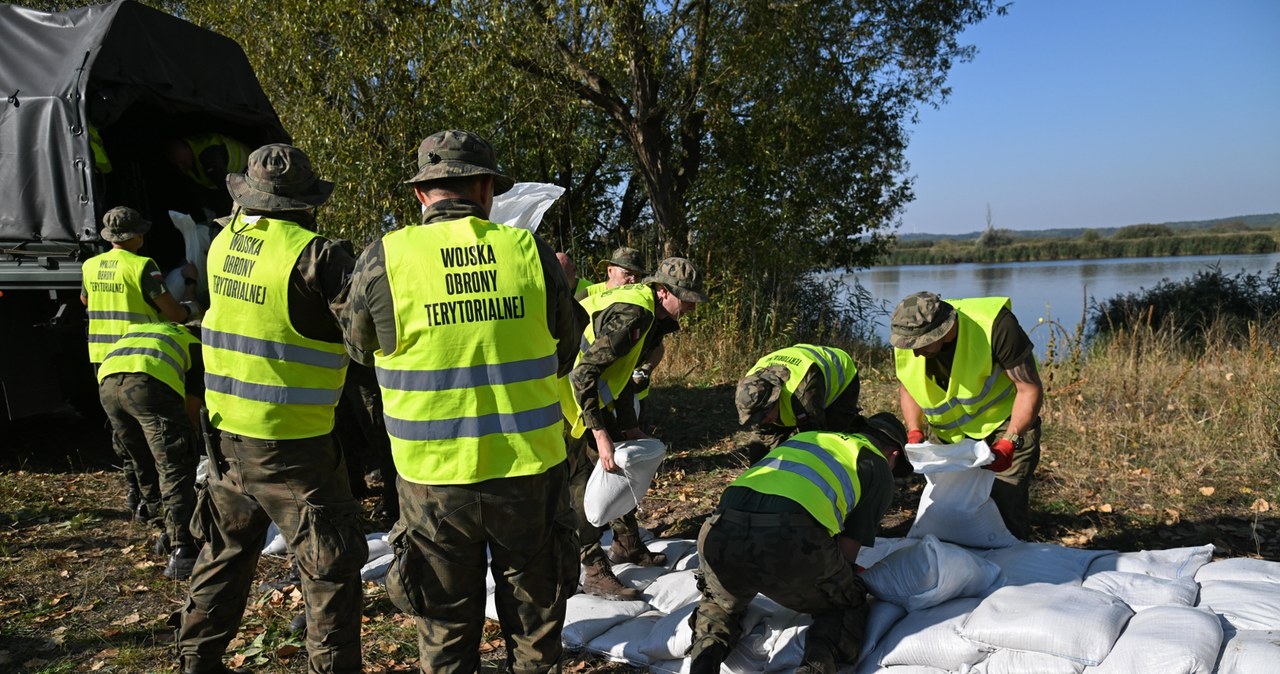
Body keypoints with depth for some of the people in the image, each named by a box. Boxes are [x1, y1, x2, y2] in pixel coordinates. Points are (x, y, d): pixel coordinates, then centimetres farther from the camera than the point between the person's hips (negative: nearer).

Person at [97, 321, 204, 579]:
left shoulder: (137, 330, 43)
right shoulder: (197, 344, 29)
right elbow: (192, 406, 20)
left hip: (106, 382, 6)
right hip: (148, 382, -5)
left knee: (148, 464, 23)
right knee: (176, 470, 2)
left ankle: (174, 533, 31)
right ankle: (182, 553, -3)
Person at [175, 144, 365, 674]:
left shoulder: (223, 242, 2)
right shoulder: (312, 256, -19)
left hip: (228, 429, 8)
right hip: (290, 441, -7)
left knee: (226, 552, 24)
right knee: (332, 567, 5)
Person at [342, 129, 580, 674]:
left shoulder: (382, 261, -9)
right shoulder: (530, 251, -6)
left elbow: (361, 349, 9)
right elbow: (563, 356, 6)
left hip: (436, 479, 0)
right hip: (530, 470, 1)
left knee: (446, 630, 18)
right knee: (535, 622, 20)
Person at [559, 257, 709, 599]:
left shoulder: (643, 310, 6)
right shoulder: (630, 314, -25)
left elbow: (622, 371, 15)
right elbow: (583, 374, -30)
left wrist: (629, 425, 12)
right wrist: (600, 435, -32)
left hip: (592, 396, 10)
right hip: (570, 397, -10)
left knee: (621, 466, 17)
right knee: (584, 483, -6)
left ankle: (627, 545, 32)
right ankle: (596, 573, 1)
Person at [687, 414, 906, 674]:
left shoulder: (805, 436, 36)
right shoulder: (880, 469, 22)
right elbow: (847, 551, 17)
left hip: (722, 533, 4)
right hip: (790, 541, -4)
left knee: (719, 602, 35)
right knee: (850, 606, 27)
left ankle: (707, 650, 4)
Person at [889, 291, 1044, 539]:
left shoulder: (995, 325, -30)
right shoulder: (905, 339, -17)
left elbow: (1030, 389, -23)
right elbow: (907, 387, 3)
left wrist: (1009, 443, -30)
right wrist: (914, 432, -12)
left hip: (1004, 422, -4)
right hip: (947, 431, 4)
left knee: (1007, 504, -13)